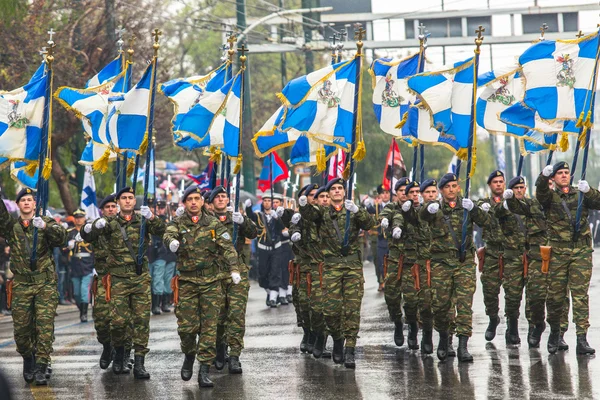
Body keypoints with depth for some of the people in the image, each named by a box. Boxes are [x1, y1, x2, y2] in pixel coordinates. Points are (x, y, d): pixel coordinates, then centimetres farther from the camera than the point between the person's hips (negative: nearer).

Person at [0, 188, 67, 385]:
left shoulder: (46, 223, 5)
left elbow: (61, 238, -12)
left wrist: (46, 227, -30)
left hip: (45, 283, -2)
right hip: (21, 284, 2)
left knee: (44, 326, -9)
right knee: (21, 328, 3)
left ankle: (40, 369, -8)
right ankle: (28, 359, 28)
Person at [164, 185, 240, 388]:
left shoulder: (214, 223, 4)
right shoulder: (178, 223, 4)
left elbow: (227, 247, -5)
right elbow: (168, 234, -18)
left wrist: (234, 269, -21)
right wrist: (172, 241, -43)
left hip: (211, 282, 0)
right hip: (187, 281, 0)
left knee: (209, 327, -4)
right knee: (186, 326, -1)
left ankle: (204, 372, -2)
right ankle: (189, 356, 30)